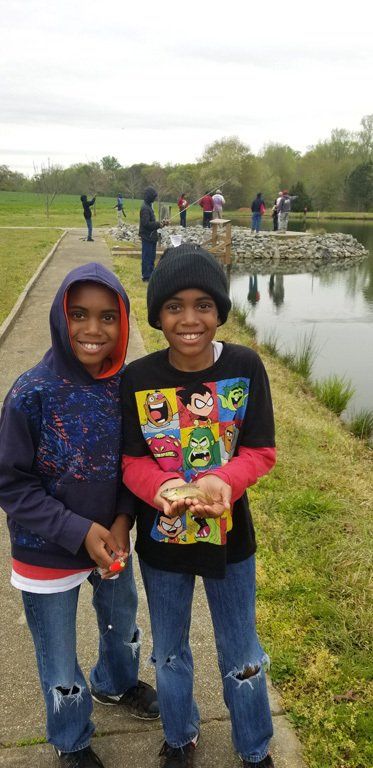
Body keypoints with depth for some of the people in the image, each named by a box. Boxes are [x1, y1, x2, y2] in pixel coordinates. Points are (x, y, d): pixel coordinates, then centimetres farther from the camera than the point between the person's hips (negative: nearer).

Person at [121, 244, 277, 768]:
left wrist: (220, 482, -32)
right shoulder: (137, 379, -15)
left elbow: (261, 450, -12)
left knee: (241, 658, 19)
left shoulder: (245, 367, -16)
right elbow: (132, 461, -10)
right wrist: (163, 488, -32)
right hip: (162, 542, 1)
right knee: (170, 654, 23)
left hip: (230, 537, -1)